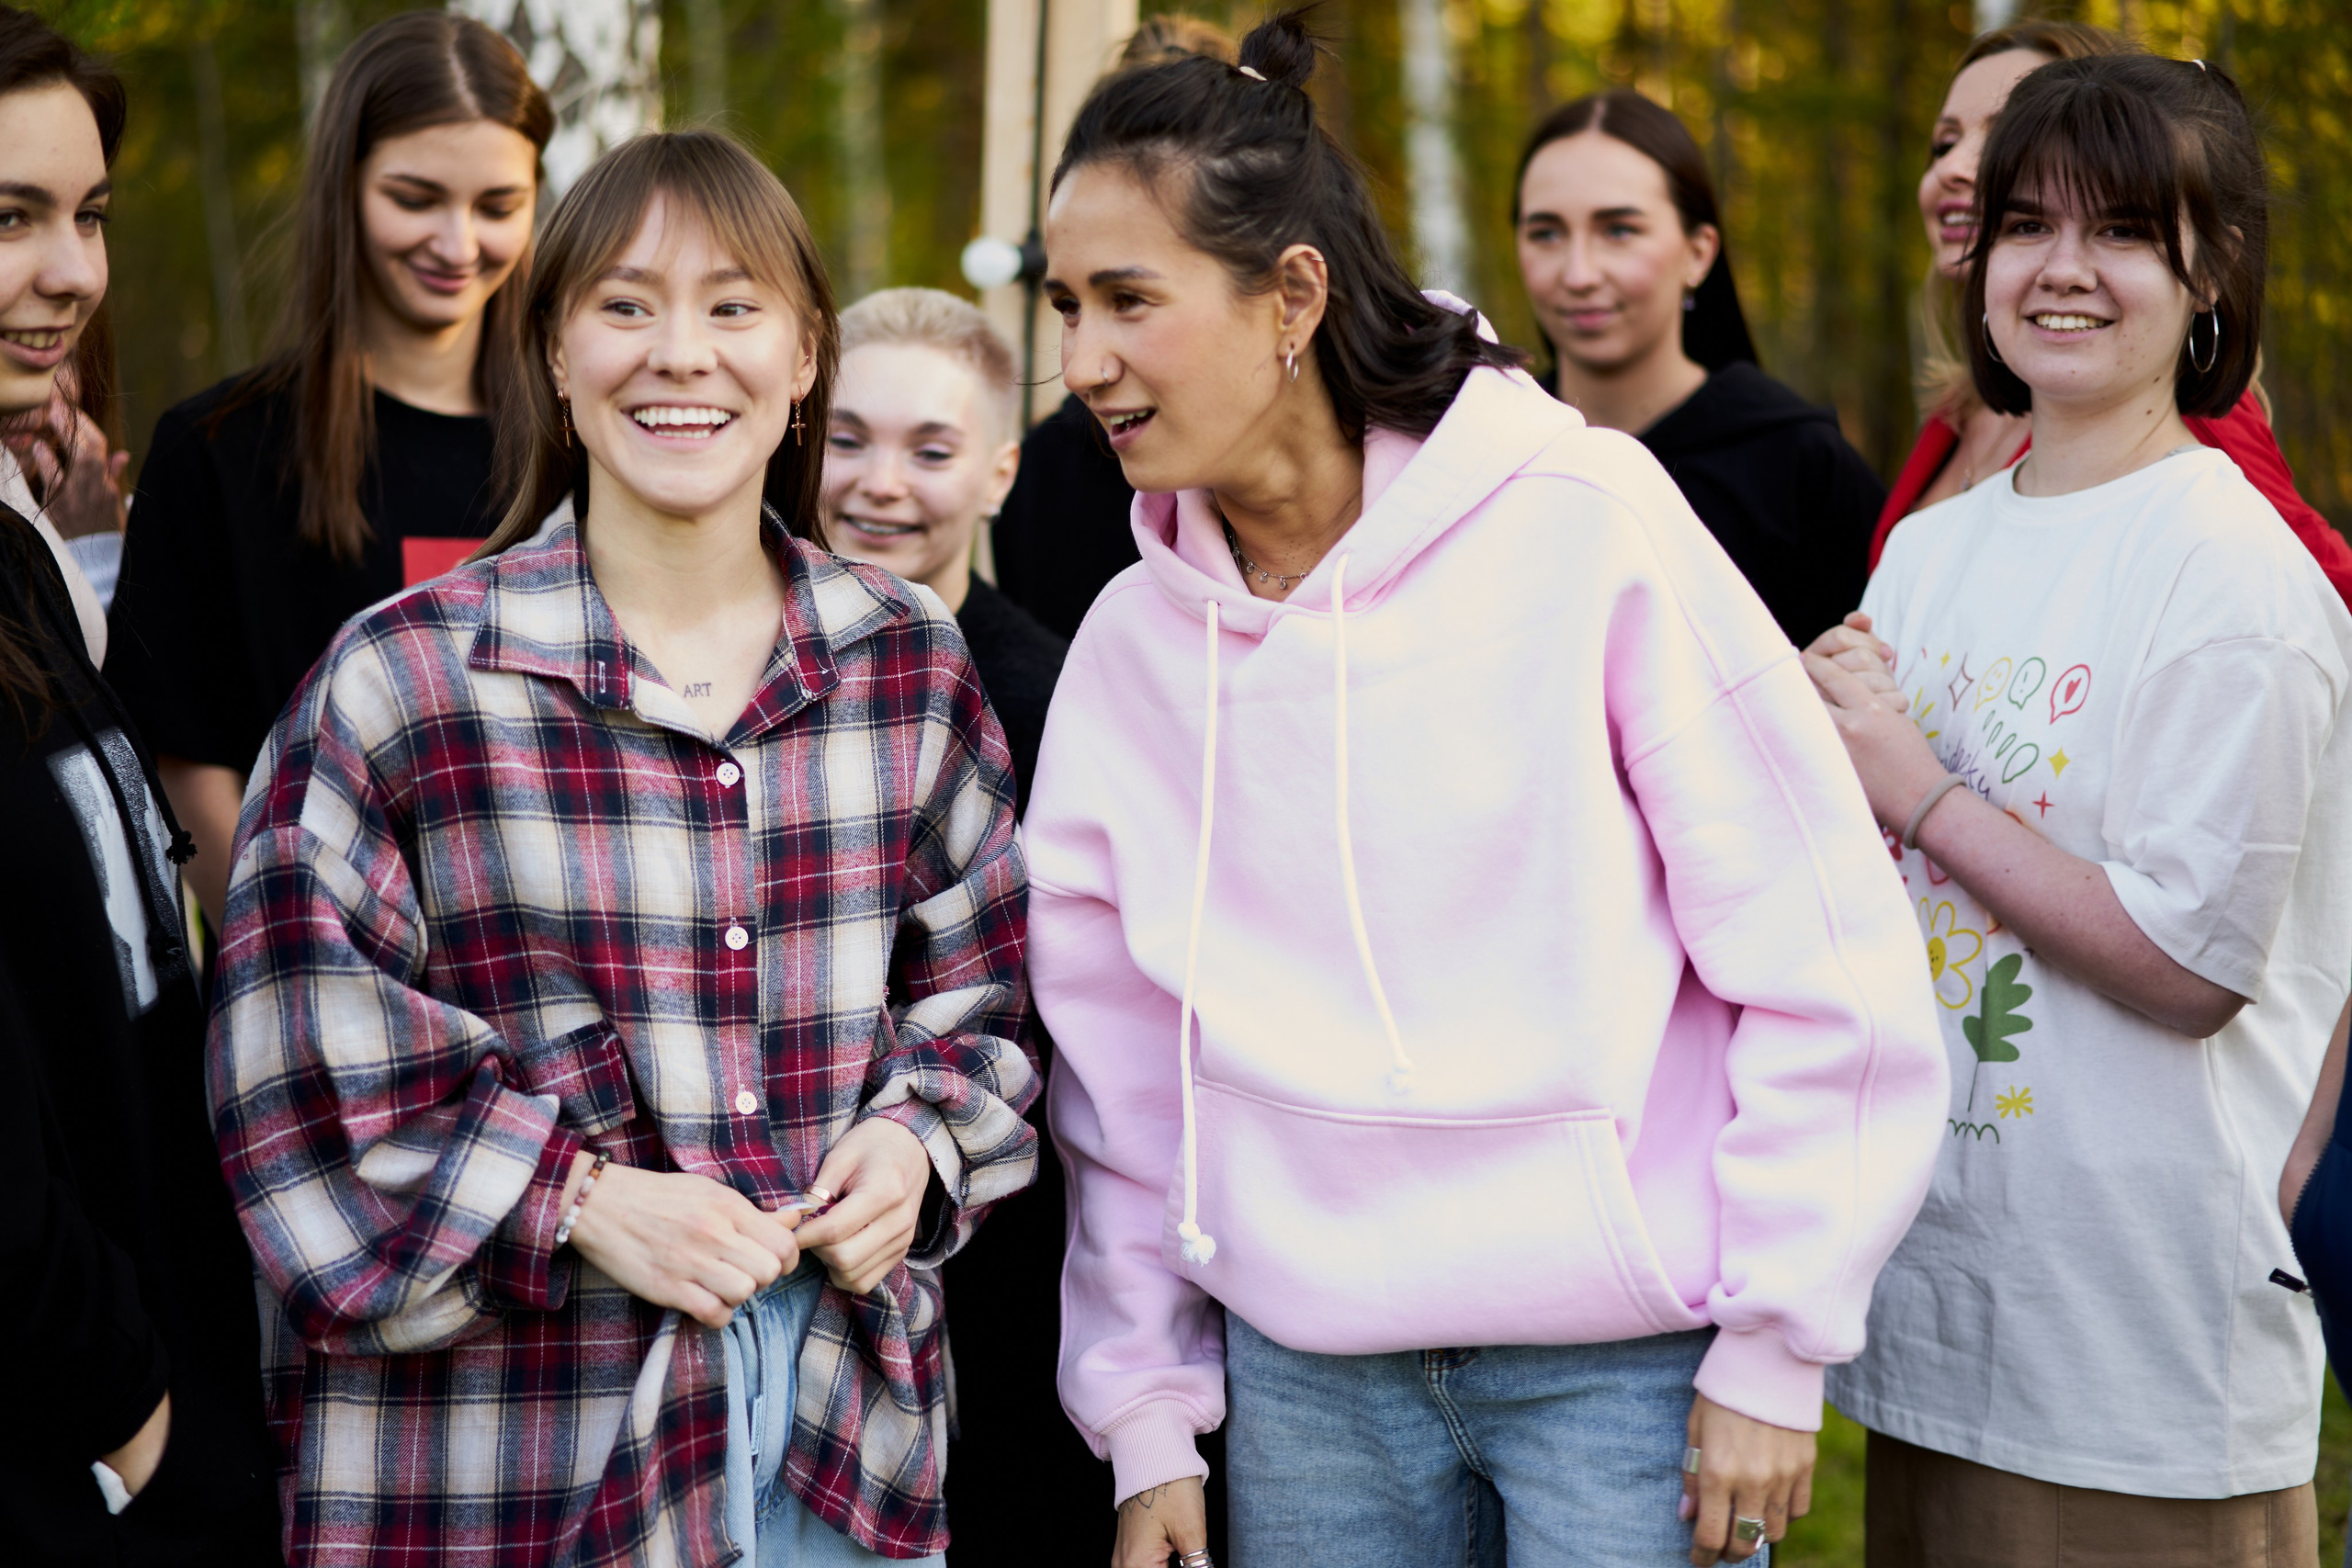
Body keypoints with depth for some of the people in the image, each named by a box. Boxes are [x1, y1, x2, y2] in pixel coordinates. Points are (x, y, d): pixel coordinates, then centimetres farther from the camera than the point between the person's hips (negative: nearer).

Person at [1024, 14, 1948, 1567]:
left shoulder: (1582, 523, -11)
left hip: (1624, 1360, -4)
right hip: (1307, 1369, 4)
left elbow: (1818, 942, -9)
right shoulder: (1130, 641, 4)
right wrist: (1148, 1422, 9)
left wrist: (1774, 1346, -9)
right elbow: (1120, 1070, 10)